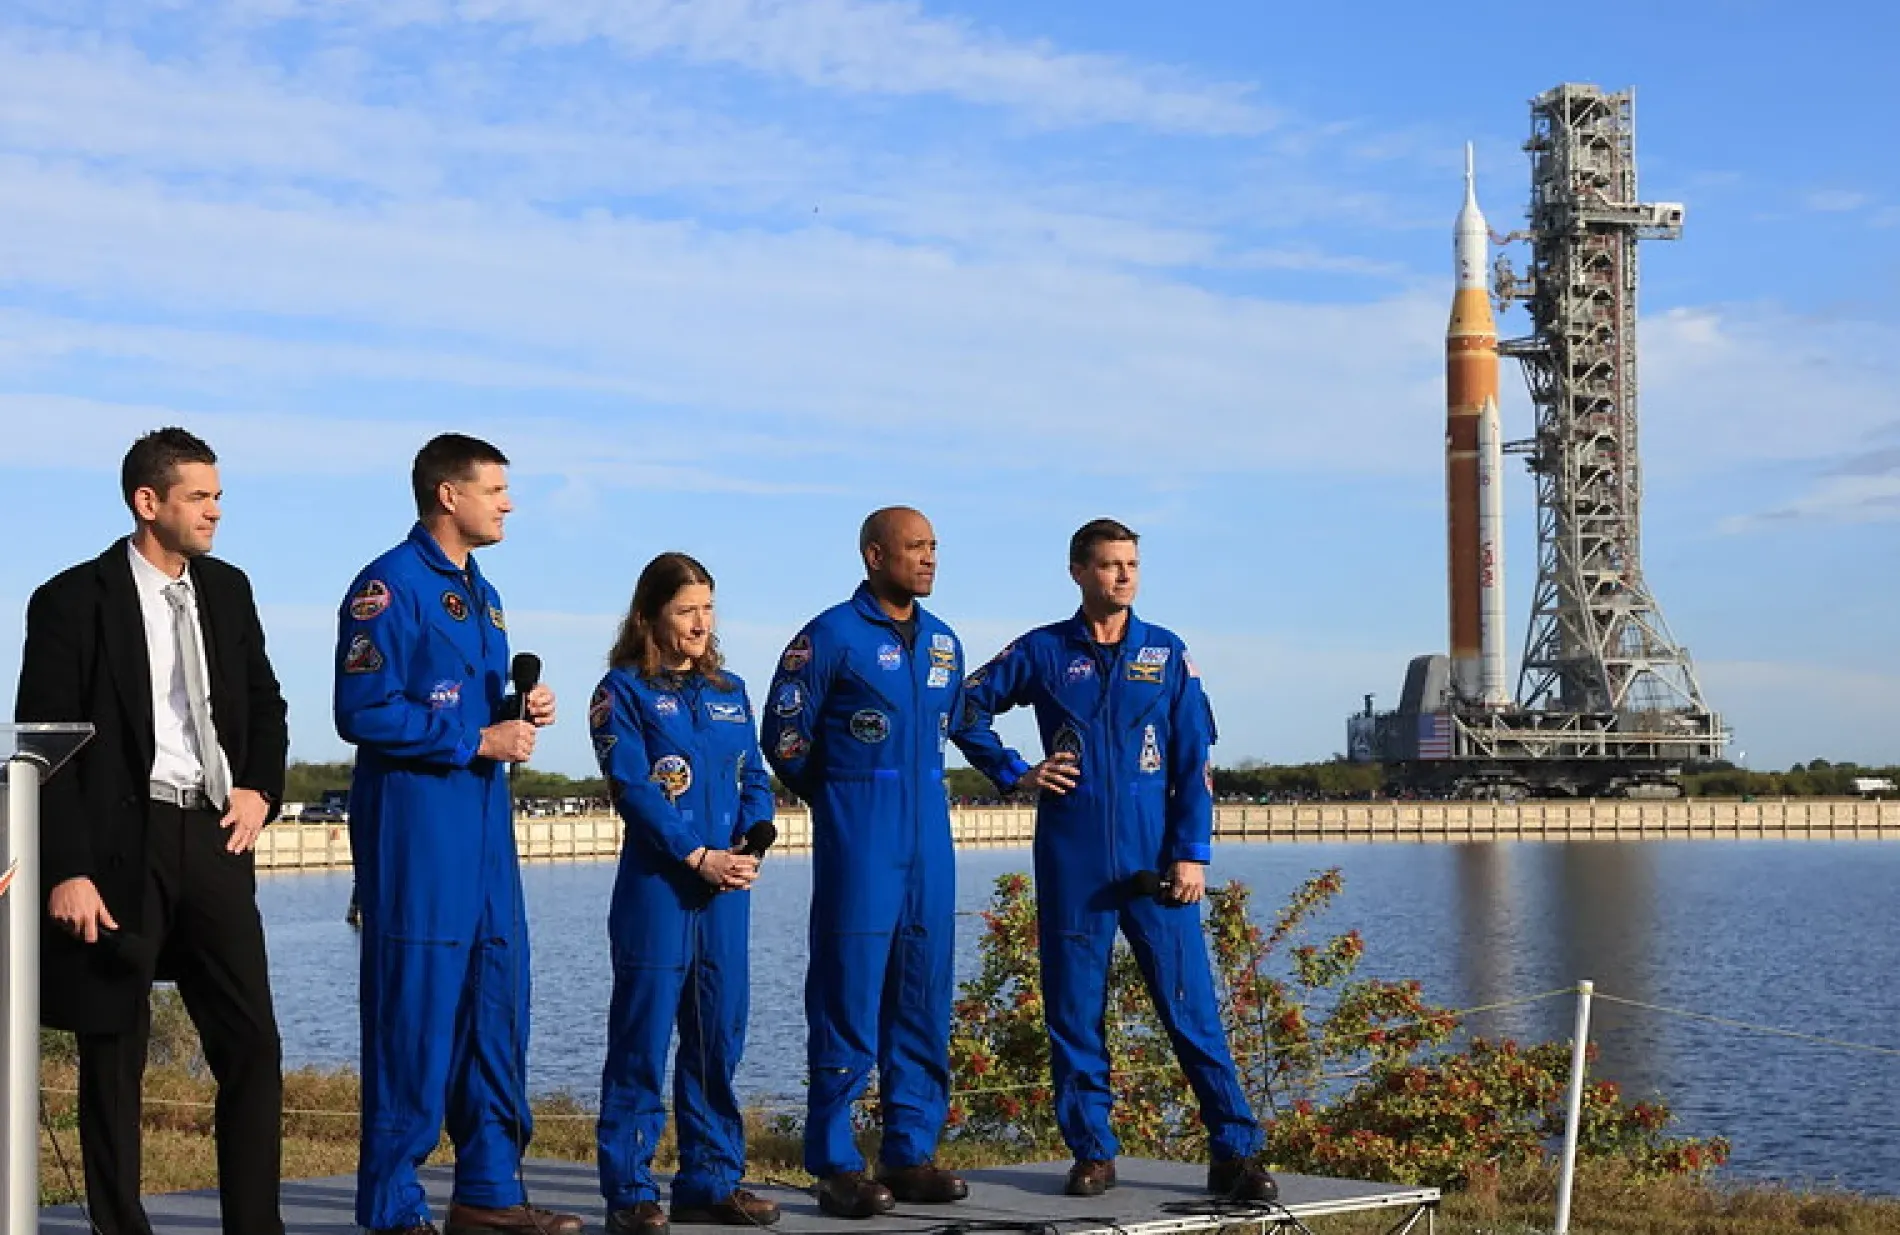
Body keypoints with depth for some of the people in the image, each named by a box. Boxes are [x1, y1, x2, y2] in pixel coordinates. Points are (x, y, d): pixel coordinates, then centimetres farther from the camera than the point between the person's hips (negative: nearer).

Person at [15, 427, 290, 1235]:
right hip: (121, 844, -5)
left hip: (215, 836, 5)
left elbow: (264, 703, 22)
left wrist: (261, 789, 5)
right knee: (115, 1053, 4)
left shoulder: (226, 589, 11)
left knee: (254, 1045, 3)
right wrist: (66, 871, -14)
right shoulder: (74, 600, -6)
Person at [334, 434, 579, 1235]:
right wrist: (478, 739, -15)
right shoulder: (388, 588, -9)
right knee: (414, 1012, -6)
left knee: (496, 1003, 10)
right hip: (414, 822, -9)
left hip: (483, 821, 9)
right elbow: (363, 713, -17)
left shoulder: (481, 595, 18)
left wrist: (521, 713, 5)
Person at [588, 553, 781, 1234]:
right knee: (642, 1037, -2)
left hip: (726, 884, 5)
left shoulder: (730, 691, 15)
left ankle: (711, 1180, 18)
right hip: (656, 884, -5)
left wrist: (752, 843, -6)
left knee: (719, 1035, 9)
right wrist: (699, 857, -15)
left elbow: (755, 779, 13)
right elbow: (632, 788, -10)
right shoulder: (623, 691, -1)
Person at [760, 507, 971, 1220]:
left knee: (923, 1000, 7)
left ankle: (911, 1154, 15)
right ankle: (836, 1167, 1)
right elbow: (784, 736, -1)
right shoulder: (830, 637, -6)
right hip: (856, 845, -6)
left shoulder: (943, 643, 13)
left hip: (929, 843, 6)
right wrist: (840, 802, 8)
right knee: (848, 999, -5)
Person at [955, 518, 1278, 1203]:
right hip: (1072, 863, 1)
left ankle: (1235, 1153, -1)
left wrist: (1191, 853, -3)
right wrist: (1014, 774, 3)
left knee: (1191, 1004, -4)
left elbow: (1193, 762, 5)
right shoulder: (1042, 651, 6)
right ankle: (1091, 1152, 13)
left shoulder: (1166, 653, 7)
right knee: (1074, 1010, 3)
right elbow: (966, 706, 13)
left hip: (1154, 858, 0)